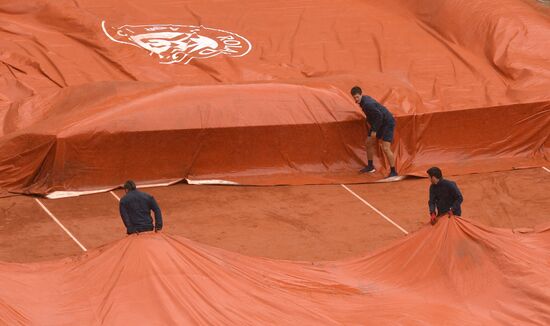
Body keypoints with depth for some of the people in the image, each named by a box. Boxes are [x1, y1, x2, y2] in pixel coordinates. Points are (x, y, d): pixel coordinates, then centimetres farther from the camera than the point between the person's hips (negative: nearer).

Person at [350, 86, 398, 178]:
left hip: (387, 123, -11)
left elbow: (379, 116, -29)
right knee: (369, 143, 16)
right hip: (378, 123, 11)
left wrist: (374, 130, -22)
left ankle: (393, 172, -9)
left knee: (385, 148, -17)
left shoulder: (367, 104, -28)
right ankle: (370, 166, 33)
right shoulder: (364, 99, 4)